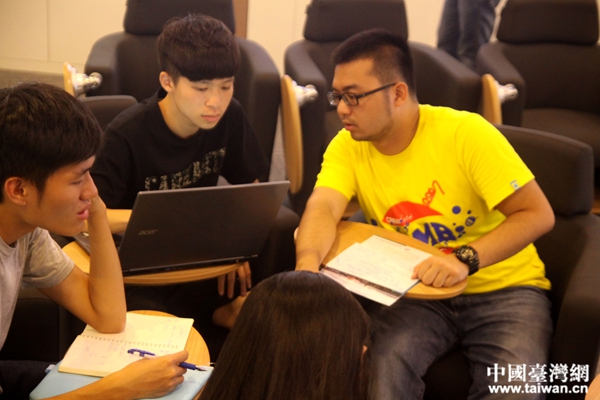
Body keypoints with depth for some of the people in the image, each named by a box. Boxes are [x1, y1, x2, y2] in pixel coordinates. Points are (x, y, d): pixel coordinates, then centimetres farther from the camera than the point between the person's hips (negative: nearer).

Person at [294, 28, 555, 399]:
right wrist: (308, 263, -43)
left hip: (503, 288, -2)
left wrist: (466, 259, -32)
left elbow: (539, 214, -18)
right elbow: (323, 209, -21)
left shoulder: (466, 133, -18)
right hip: (417, 291, 2)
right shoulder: (347, 147, -5)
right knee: (380, 364, -27)